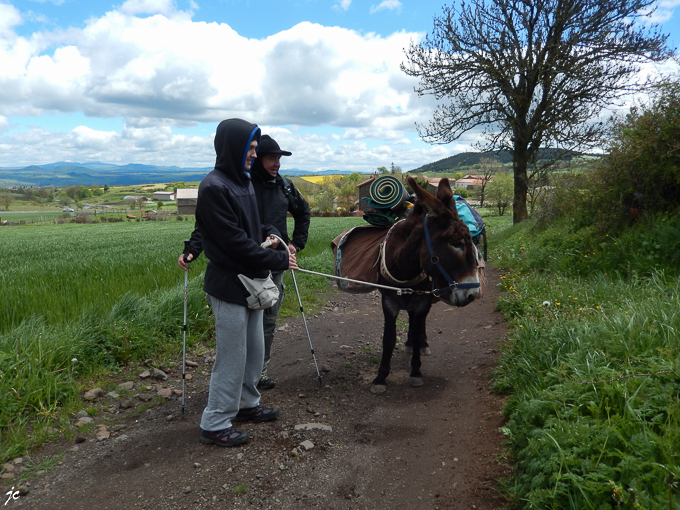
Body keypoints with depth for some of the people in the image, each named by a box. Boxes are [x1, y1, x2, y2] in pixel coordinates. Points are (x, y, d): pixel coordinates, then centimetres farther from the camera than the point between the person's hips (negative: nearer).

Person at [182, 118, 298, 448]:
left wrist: (270, 233, 0)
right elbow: (234, 240, -22)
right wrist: (276, 261, -15)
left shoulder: (243, 182, 11)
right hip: (229, 285, -9)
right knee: (232, 357, 1)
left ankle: (247, 404, 37)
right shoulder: (214, 187, -18)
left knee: (255, 350, 19)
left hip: (251, 282, 9)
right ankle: (215, 424, 16)